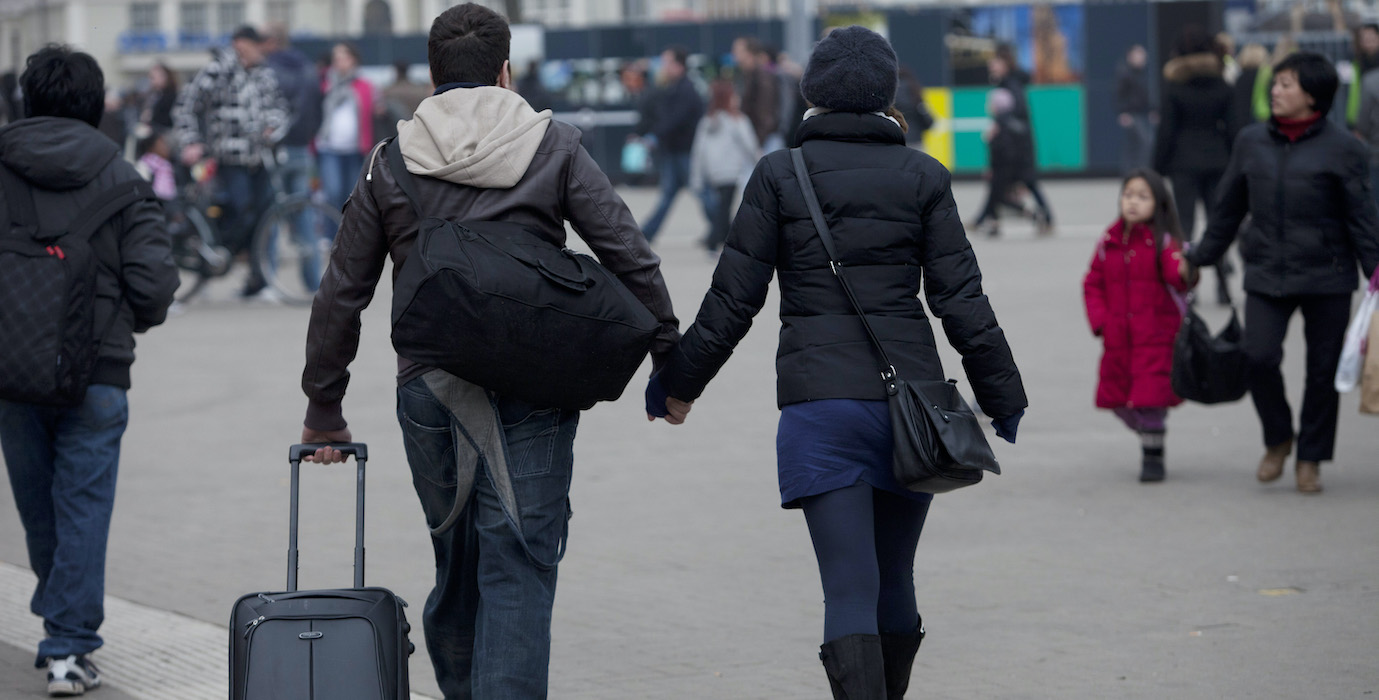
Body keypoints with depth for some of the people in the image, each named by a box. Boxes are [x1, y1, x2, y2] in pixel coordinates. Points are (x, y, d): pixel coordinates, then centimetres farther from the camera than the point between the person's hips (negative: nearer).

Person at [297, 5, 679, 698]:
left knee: (456, 565, 16)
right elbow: (631, 256, 0)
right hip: (531, 391, -2)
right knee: (517, 569, -4)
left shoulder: (390, 162, 8)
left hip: (428, 393, 3)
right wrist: (669, 357, 7)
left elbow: (341, 293, 9)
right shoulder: (553, 146, 3)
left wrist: (322, 409, 16)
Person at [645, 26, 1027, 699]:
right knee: (893, 582, 17)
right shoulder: (922, 177, 4)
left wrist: (677, 383, 12)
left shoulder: (779, 175, 0)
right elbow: (961, 300, 3)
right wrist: (1003, 398, 12)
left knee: (851, 592, -6)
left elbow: (733, 298, 0)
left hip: (819, 404, -2)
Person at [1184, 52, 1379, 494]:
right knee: (1259, 358, -13)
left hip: (1326, 276, -2)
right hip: (1266, 274, 2)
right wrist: (1201, 257, 20)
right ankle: (1277, 439, 13)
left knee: (1323, 369, 5)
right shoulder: (1251, 142, 8)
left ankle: (1310, 458, 22)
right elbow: (1229, 207, 17)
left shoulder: (1342, 149, -3)